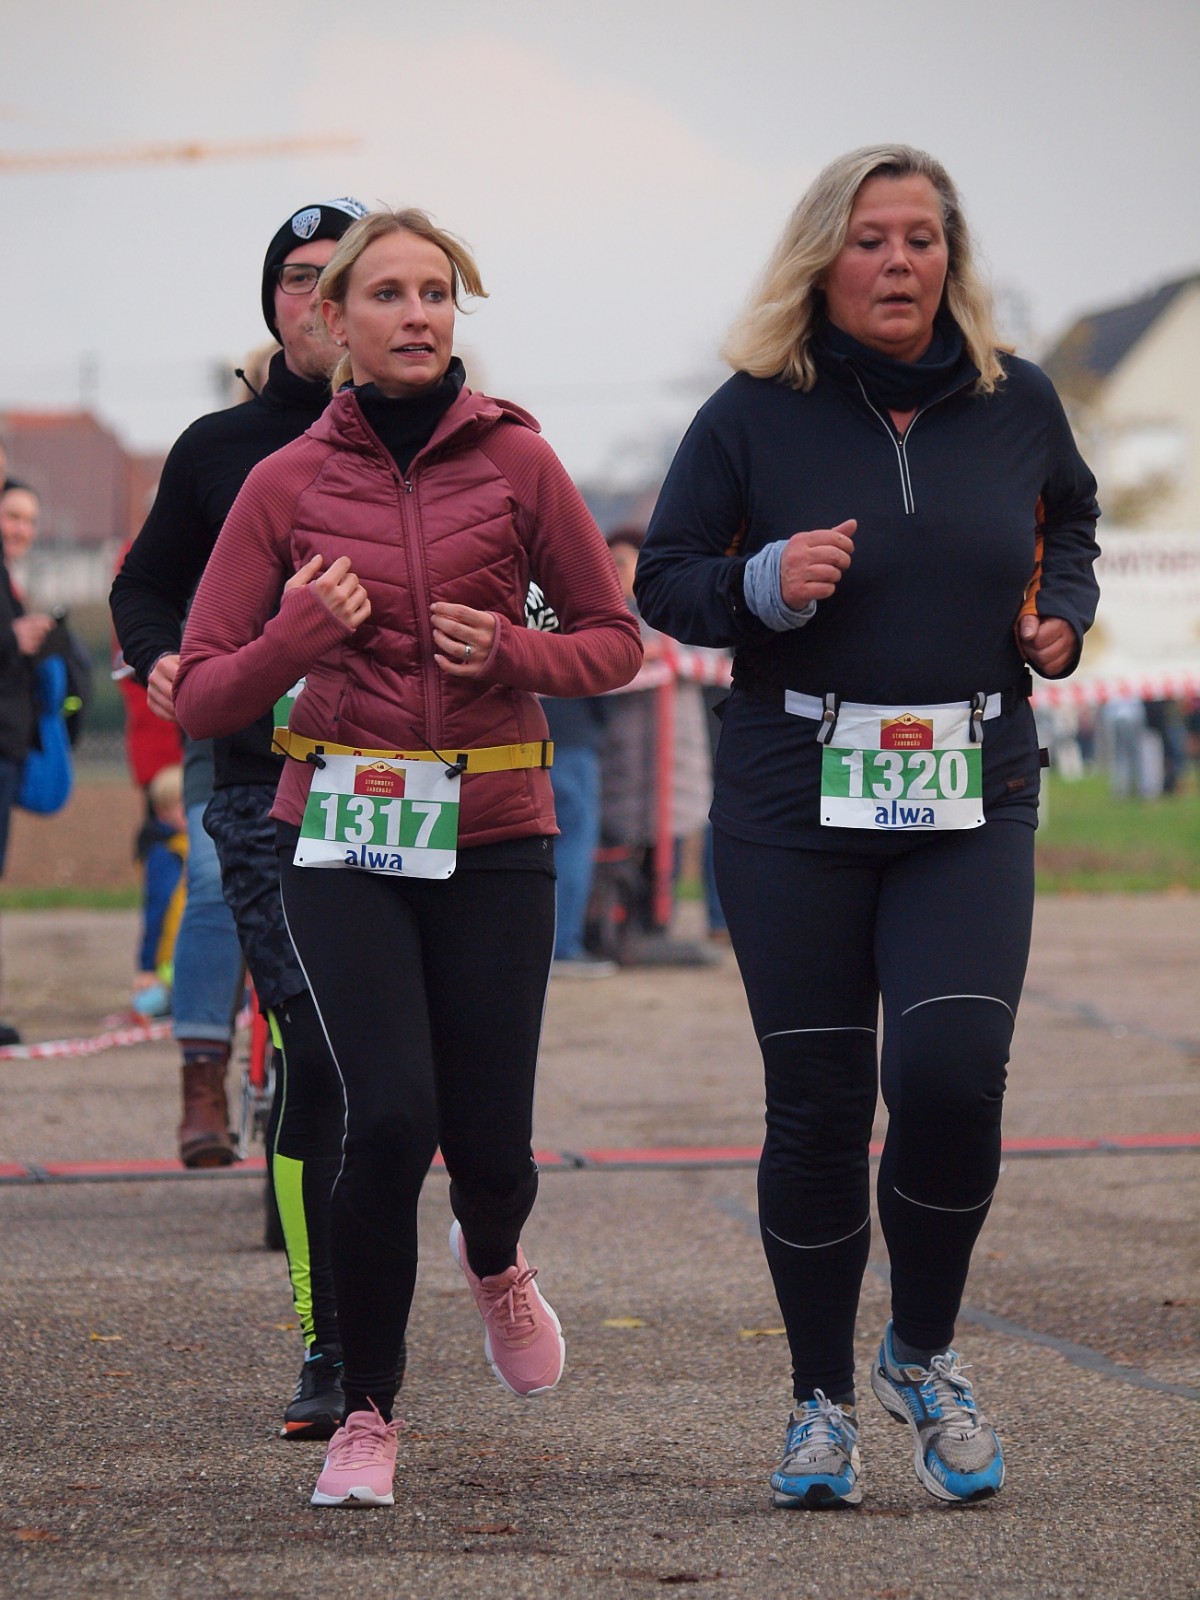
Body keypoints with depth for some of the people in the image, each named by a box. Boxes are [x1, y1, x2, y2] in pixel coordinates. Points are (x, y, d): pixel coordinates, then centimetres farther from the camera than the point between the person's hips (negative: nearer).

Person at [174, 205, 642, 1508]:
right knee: (390, 1115, -17)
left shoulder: (515, 461, 2)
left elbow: (614, 642, 10)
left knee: (487, 1140, -1)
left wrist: (513, 653, -10)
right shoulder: (288, 483, 3)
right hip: (343, 829, -1)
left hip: (492, 834, 1)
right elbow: (200, 699, 3)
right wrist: (295, 640, -16)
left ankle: (492, 1257, 39)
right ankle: (365, 1414, 1)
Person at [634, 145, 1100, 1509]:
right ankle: (820, 1399, 18)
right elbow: (663, 580, 3)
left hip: (972, 797, 1)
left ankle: (923, 1356, 11)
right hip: (795, 797, -1)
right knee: (817, 1103, 1)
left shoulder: (1014, 403, 5)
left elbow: (1069, 519, 24)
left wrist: (1062, 608, 4)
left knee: (952, 1074, -14)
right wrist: (765, 586, -15)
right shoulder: (755, 413, -2)